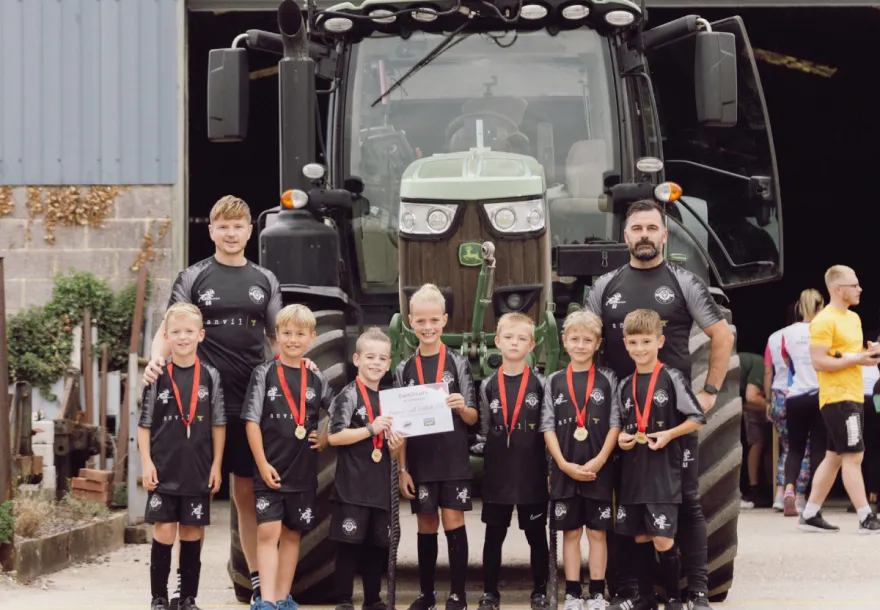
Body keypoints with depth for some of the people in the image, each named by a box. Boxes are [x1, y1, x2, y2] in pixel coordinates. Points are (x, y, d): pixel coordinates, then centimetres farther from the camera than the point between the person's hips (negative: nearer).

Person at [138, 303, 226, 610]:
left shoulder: (210, 377, 1)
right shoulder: (158, 377, -1)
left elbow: (218, 425, 5)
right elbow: (144, 424, 2)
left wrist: (216, 465, 2)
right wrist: (146, 463, -5)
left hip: (198, 470, 1)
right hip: (164, 469, -1)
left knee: (192, 532, 7)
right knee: (164, 530, -2)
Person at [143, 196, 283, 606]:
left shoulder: (265, 281, 13)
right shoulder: (193, 278, 4)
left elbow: (277, 338, 19)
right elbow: (169, 330, 0)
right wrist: (156, 359, -20)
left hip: (251, 402, 2)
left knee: (248, 492, 9)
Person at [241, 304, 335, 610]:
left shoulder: (316, 379, 5)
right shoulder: (264, 373, -3)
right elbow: (252, 421, -7)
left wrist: (325, 438, 1)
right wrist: (263, 464, -12)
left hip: (303, 471, 3)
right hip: (270, 469, -3)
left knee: (292, 533, 10)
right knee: (268, 531, -9)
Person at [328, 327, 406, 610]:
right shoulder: (349, 395, -6)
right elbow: (335, 436, -16)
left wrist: (396, 447, -2)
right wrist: (372, 429, -19)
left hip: (380, 485, 7)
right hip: (352, 484, -6)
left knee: (377, 544, 11)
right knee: (349, 542, -4)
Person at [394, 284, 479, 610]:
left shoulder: (458, 364, -1)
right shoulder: (404, 369, 4)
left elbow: (473, 418, 2)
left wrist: (462, 407, -21)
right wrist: (402, 469, 1)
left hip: (453, 460, -2)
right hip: (420, 461, 2)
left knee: (454, 523, -2)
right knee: (426, 527, 9)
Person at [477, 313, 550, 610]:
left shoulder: (540, 384, -1)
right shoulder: (488, 385, 4)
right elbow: (483, 430, 12)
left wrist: (552, 467, -3)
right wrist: (492, 455, 1)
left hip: (532, 472, -2)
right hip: (497, 473, 2)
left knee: (536, 534, 6)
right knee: (494, 534, 7)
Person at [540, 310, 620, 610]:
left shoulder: (607, 380, 1)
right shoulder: (554, 381, 4)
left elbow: (615, 424, -2)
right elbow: (548, 427, 1)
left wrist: (599, 461, -13)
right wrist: (564, 464, -10)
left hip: (598, 469, -1)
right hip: (564, 470, 1)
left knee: (597, 532, 4)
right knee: (570, 532, 6)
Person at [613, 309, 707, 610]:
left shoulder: (672, 379, -6)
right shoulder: (624, 386, 9)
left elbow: (697, 418, -4)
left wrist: (669, 434, -16)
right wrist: (621, 438, -3)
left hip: (663, 470, -5)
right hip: (633, 472, 5)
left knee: (663, 540, -9)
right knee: (640, 537, 10)